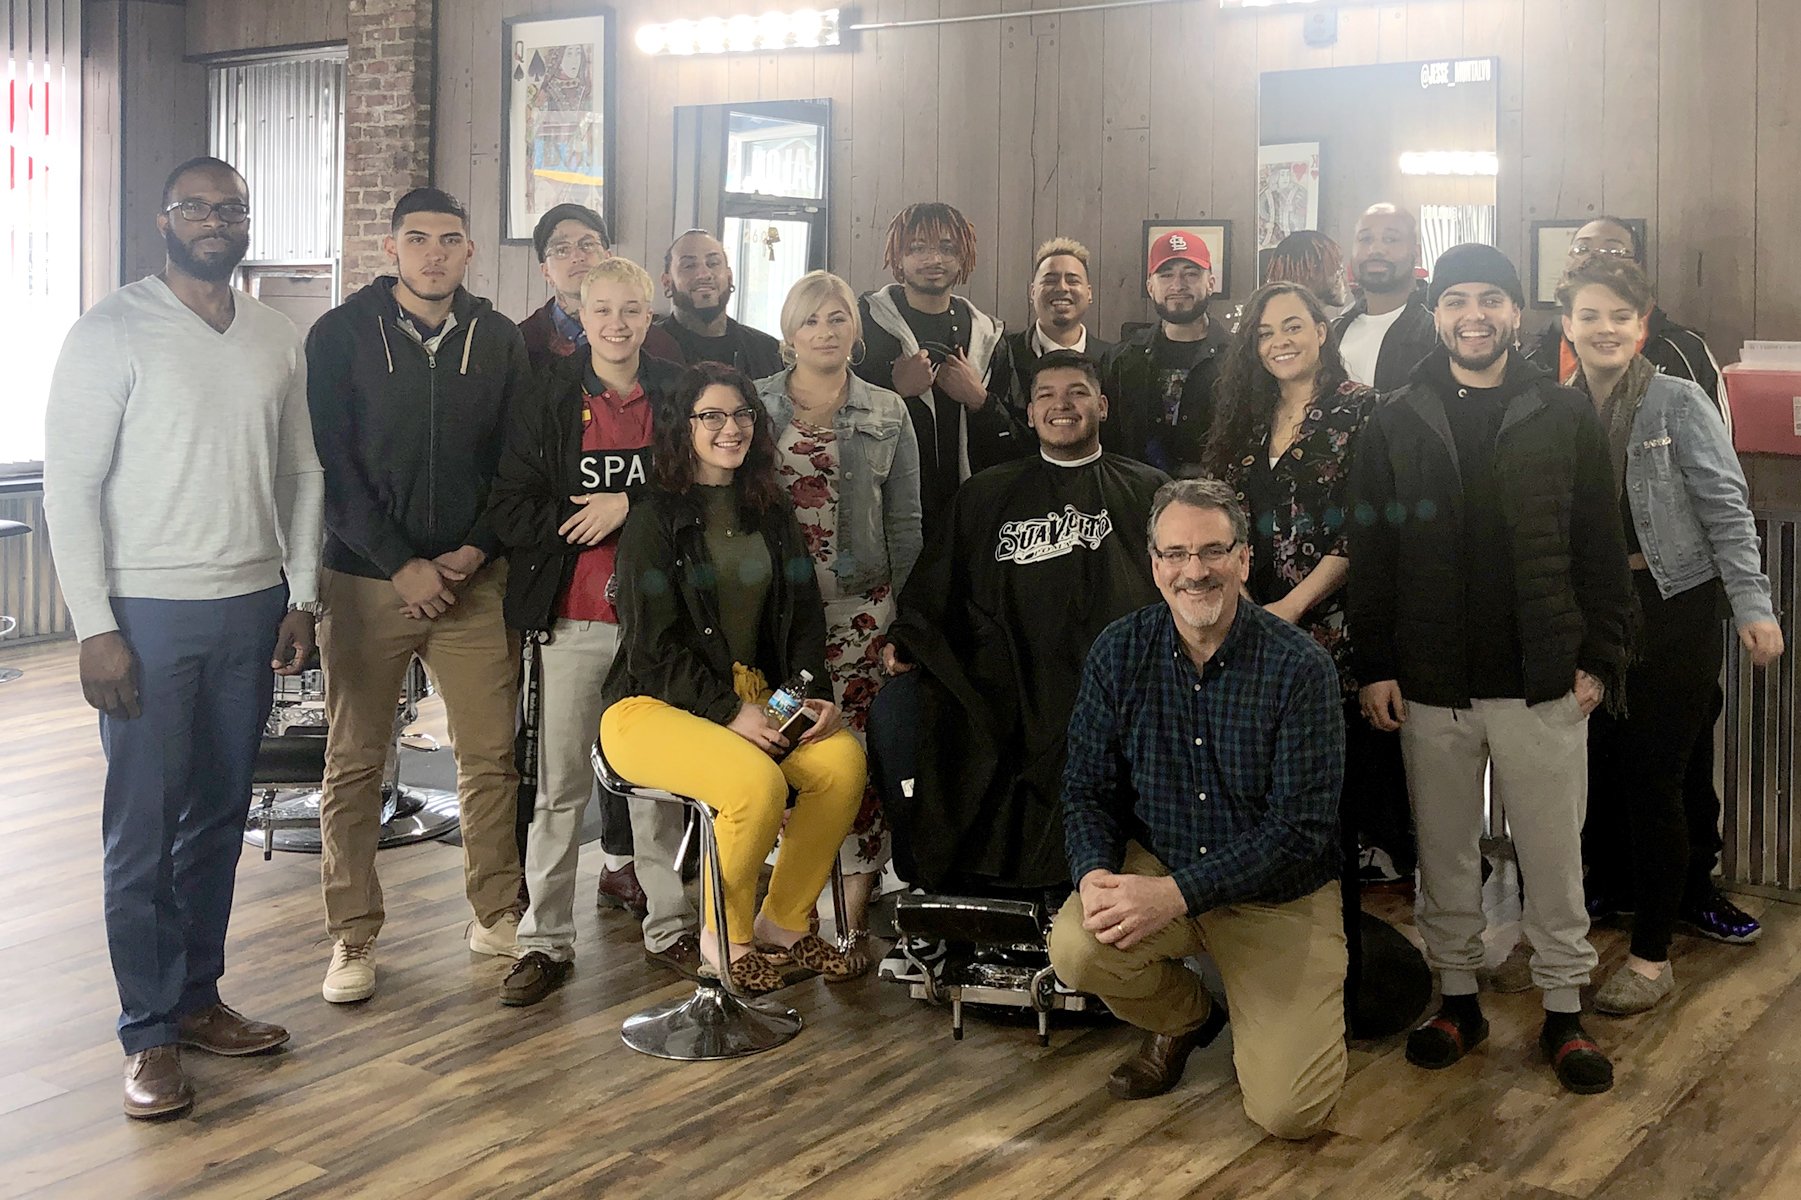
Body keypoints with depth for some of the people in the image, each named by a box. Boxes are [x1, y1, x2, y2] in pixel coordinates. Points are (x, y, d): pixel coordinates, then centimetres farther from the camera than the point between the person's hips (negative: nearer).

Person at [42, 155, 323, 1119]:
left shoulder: (277, 341, 10)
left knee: (218, 816, 12)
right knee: (144, 831, 0)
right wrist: (95, 626, -13)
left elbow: (302, 475, 14)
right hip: (150, 612, -5)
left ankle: (196, 998, 25)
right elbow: (70, 485, -8)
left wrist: (300, 598, 7)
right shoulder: (113, 332, -5)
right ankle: (151, 1034, 10)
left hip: (251, 611, 5)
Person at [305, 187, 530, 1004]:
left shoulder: (499, 341, 7)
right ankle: (353, 938, 13)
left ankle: (497, 916, 18)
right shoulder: (340, 337, 0)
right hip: (365, 579, -2)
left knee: (491, 757, 3)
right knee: (354, 765, 3)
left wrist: (475, 550, -6)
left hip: (474, 579, 2)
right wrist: (400, 564, -12)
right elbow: (331, 464, -5)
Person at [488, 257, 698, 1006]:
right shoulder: (546, 403, 3)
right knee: (560, 785, 3)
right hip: (571, 616, -1)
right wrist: (591, 518, -13)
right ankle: (545, 940, 13)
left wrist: (628, 506, -12)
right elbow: (511, 513, -4)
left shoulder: (678, 396, 6)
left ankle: (669, 928, 21)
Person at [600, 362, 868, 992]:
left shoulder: (771, 513, 14)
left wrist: (816, 694, -6)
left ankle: (785, 921, -3)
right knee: (756, 781, -33)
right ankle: (725, 937, -6)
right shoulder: (655, 517, -5)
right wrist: (731, 713, -19)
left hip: (755, 696, 6)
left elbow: (803, 615, 12)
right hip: (654, 705, -6)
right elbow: (655, 642, -12)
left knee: (843, 758, -23)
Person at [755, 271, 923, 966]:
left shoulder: (888, 414, 9)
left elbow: (904, 526, 9)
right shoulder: (754, 405, 8)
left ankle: (853, 921, 6)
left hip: (857, 609, 0)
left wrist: (898, 615, 3)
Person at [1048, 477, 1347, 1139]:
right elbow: (1087, 787, 1)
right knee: (1076, 946, -29)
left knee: (1289, 1111, -17)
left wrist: (1177, 893, -27)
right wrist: (1095, 873, -21)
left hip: (1278, 893, -3)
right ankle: (1186, 1017, 7)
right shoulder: (1120, 652, -4)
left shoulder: (1299, 666, -16)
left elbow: (1302, 828, -19)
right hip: (1155, 864, 3)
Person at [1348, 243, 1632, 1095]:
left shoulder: (1565, 419, 3)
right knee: (1444, 855, 10)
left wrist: (1598, 660, -2)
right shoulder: (1396, 425, 5)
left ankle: (1564, 1011, 18)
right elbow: (1369, 557, 4)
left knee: (1553, 855, 5)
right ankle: (1457, 999, 24)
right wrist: (1374, 666, -2)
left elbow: (1601, 550, 3)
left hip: (1543, 681, -1)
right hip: (1430, 685, 1)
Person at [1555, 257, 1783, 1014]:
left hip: (1672, 610, -4)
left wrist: (1752, 605, -16)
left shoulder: (1679, 404, -7)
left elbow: (1726, 508, -9)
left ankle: (1652, 956, 12)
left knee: (1653, 779, 0)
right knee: (1596, 772, 9)